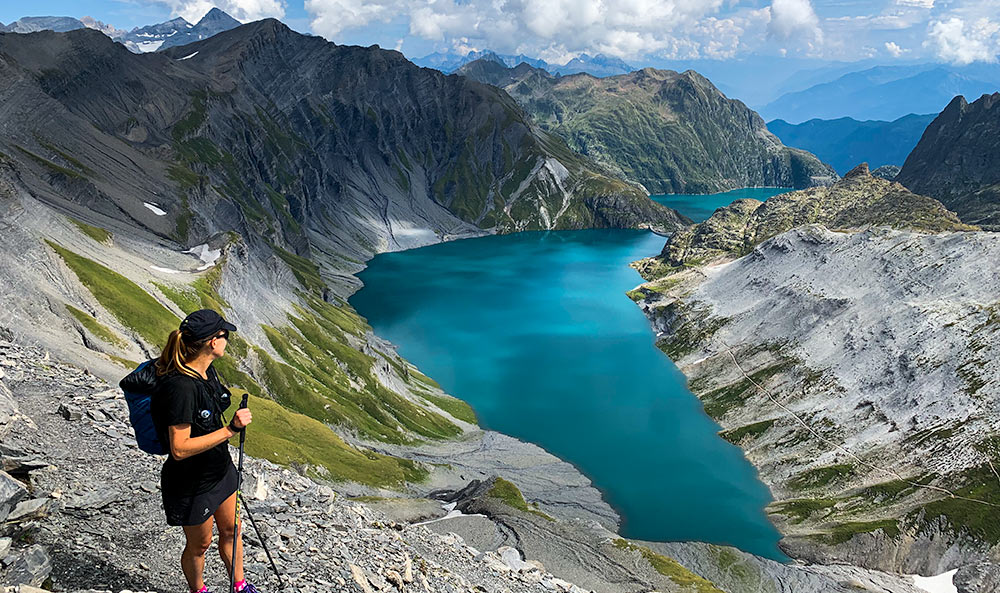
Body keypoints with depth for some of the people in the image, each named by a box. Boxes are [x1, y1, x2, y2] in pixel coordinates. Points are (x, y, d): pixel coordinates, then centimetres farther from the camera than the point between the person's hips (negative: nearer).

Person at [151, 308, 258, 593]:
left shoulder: (207, 371, -5)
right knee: (199, 544, 16)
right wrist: (230, 430, -34)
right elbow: (180, 449, -33)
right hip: (192, 484, -8)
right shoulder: (180, 386, -33)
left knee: (230, 530, 23)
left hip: (219, 470, 8)